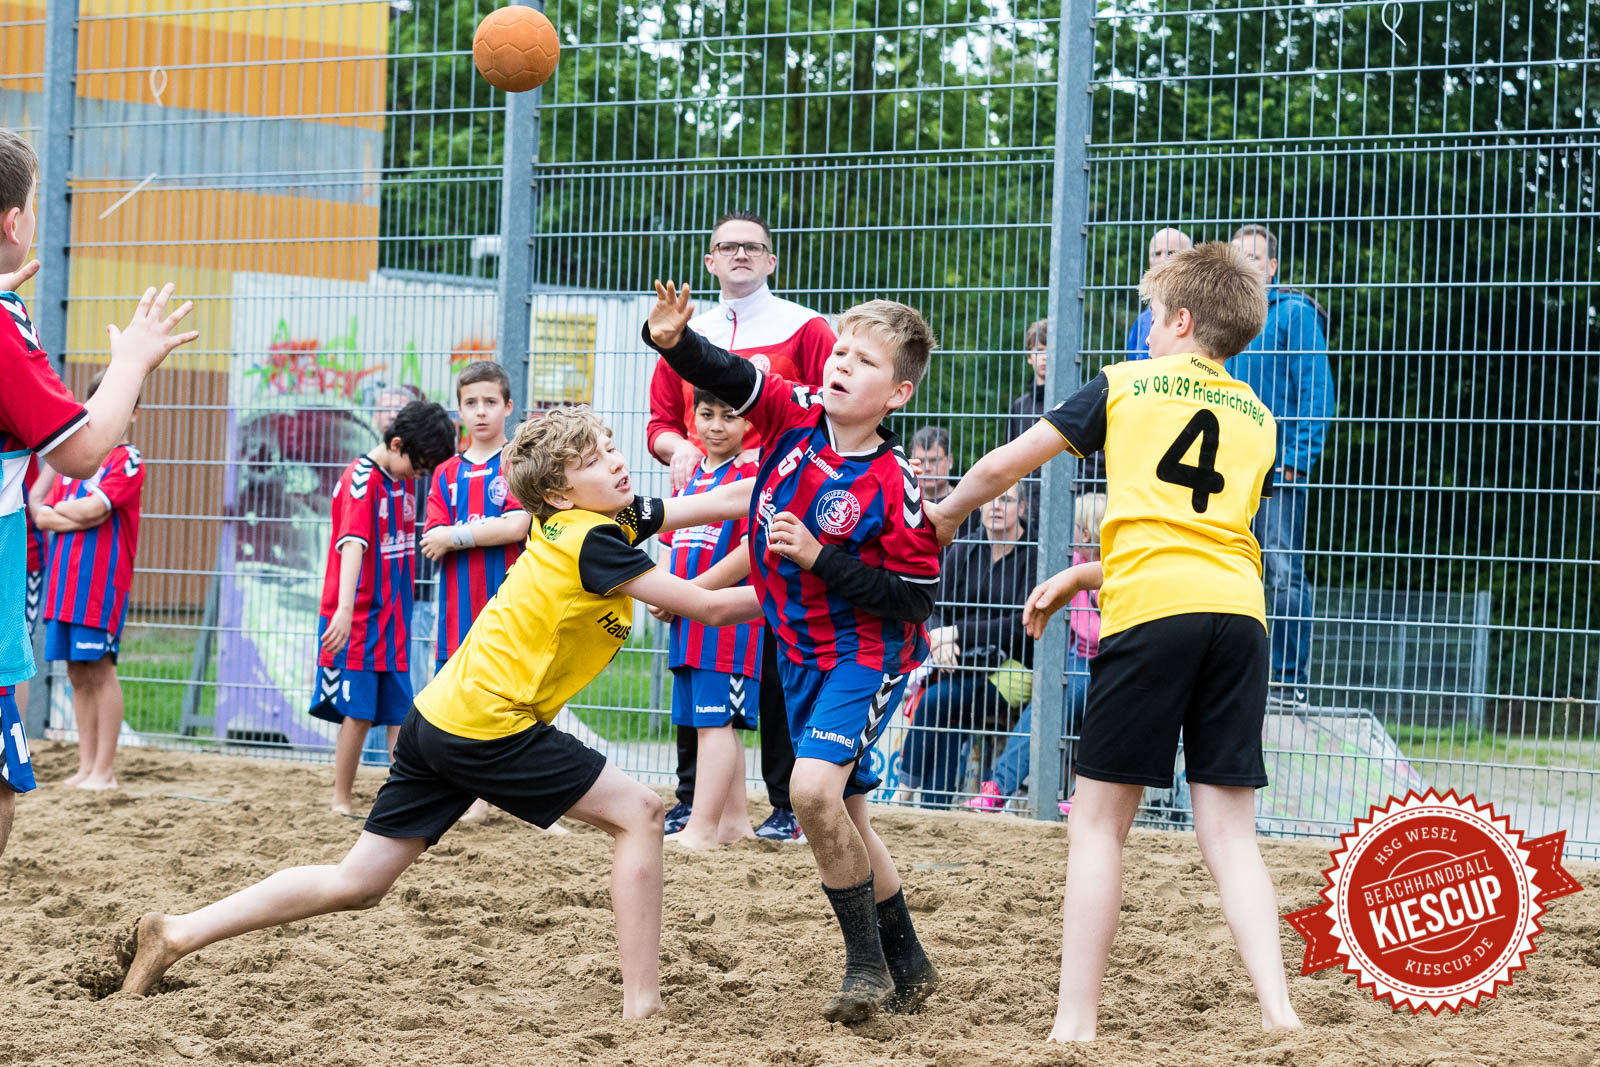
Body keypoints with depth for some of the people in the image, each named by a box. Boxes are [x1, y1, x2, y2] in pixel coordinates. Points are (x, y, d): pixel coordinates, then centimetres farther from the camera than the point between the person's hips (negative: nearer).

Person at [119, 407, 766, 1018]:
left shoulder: (619, 517, 13)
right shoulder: (596, 540, -14)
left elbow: (724, 501, 15)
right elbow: (706, 607, -12)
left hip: (438, 715, 9)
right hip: (488, 726, -9)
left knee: (355, 884, 11)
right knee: (638, 813, -1)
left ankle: (177, 934, 11)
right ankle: (642, 1003, -5)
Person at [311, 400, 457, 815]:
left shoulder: (403, 479, 10)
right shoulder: (361, 480, -15)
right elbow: (353, 544, -29)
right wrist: (344, 609, -38)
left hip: (393, 617, 8)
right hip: (357, 619, -7)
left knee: (400, 711, 5)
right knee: (358, 711, -5)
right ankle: (341, 800, 5)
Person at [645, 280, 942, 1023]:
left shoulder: (893, 486, -20)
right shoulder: (794, 417, -5)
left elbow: (914, 600, -19)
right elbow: (726, 376, -9)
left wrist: (819, 556, -24)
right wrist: (673, 340, -30)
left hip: (866, 656, -7)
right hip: (801, 652, 7)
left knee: (813, 787, -25)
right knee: (842, 815, 14)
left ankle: (866, 962, -10)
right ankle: (907, 967, 29)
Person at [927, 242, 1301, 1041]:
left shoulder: (1125, 386, 12)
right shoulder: (1258, 420, 23)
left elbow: (1002, 467, 15)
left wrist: (945, 515, 35)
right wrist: (1080, 577, 38)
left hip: (1149, 612, -4)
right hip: (1239, 609, 4)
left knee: (1099, 822, 4)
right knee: (1229, 836, 6)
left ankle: (1075, 1023, 0)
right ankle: (1277, 1012, -9)